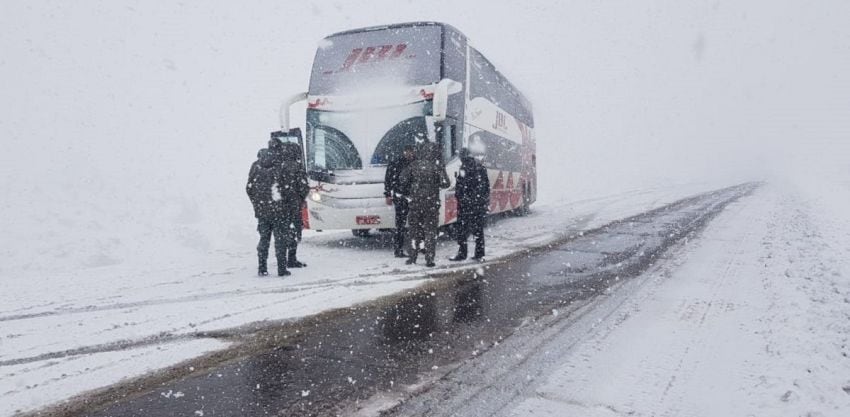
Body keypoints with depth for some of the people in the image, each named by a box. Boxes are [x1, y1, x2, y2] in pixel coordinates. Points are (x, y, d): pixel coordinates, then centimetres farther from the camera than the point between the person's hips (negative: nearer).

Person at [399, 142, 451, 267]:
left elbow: (403, 181, -1)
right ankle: (429, 259, 3)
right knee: (430, 231, 5)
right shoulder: (437, 165, -6)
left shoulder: (413, 165, -1)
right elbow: (445, 183, -10)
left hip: (415, 202, 2)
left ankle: (412, 257, 16)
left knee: (415, 229, 13)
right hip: (431, 202, -2)